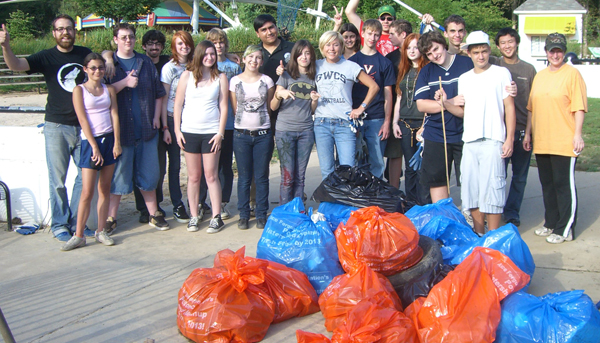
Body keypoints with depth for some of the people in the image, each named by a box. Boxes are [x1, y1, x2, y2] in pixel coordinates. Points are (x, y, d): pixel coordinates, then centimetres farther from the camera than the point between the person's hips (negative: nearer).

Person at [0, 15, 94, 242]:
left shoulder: (85, 54, 7)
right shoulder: (46, 57, -2)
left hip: (83, 125, 3)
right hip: (57, 126, -3)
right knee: (57, 179, 1)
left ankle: (77, 222, 18)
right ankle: (60, 225, 13)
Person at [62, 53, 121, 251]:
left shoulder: (109, 90, 10)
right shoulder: (79, 90, -1)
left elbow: (114, 115, 5)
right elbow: (83, 120, -7)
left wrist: (116, 142, -5)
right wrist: (94, 146, -12)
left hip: (109, 140, 4)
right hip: (90, 141, -4)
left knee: (105, 188, 7)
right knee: (87, 192, -6)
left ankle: (101, 231, 15)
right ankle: (78, 236, 1)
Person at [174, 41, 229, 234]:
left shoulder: (220, 78, 4)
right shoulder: (187, 75, 5)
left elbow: (223, 106, 2)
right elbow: (178, 104, 5)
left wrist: (220, 133, -5)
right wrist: (177, 130, 0)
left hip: (211, 132, -1)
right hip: (189, 132, 1)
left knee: (211, 176, -1)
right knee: (193, 176, 6)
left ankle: (217, 217, 7)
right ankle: (194, 217, 14)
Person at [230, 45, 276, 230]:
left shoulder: (267, 81, 4)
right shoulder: (235, 81, 3)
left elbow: (270, 107, 11)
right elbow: (235, 108, 8)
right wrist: (245, 122, 7)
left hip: (263, 134, 0)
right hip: (241, 134, 0)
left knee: (262, 177, 4)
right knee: (244, 177, 5)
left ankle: (261, 215, 14)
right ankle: (243, 215, 15)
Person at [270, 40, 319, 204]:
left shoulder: (314, 78, 11)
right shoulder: (286, 76, 2)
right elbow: (273, 107, -1)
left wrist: (315, 100, -5)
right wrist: (279, 94, -21)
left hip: (306, 131, 3)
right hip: (285, 130, -3)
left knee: (300, 177, 5)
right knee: (288, 177, -6)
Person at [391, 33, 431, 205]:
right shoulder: (404, 71, 17)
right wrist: (395, 122, 12)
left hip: (423, 123, -5)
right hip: (405, 124, 6)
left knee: (423, 168, -7)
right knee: (410, 167, 10)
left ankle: (425, 207, -1)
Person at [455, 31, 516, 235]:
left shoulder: (501, 73, 2)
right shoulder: (464, 78, 15)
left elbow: (509, 107, 0)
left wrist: (509, 139, -7)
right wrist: (446, 103, -1)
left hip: (493, 140, -5)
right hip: (469, 141, 5)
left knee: (492, 189, -6)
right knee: (471, 190, 7)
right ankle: (478, 236, 18)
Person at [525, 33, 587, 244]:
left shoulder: (572, 74, -4)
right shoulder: (539, 76, 14)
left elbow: (579, 107, -9)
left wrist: (577, 134, -15)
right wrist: (528, 133, 15)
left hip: (564, 143, -6)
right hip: (541, 142, 6)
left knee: (564, 185, -1)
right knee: (547, 185, 13)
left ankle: (565, 230, 6)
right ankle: (551, 223, 26)